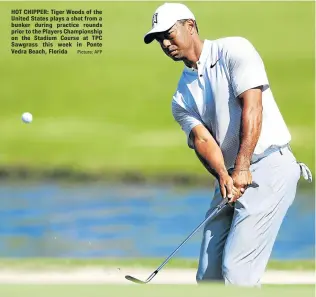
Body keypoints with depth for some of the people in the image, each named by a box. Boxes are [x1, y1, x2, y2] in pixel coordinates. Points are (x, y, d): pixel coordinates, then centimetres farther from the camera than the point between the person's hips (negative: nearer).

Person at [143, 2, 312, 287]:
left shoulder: (233, 50, -3)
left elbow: (252, 106, -14)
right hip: (230, 177, 8)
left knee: (236, 269, -17)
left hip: (269, 165, -8)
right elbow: (202, 138, -1)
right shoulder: (182, 97, 15)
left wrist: (242, 167, -22)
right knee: (208, 274, 5)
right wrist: (223, 175, -22)